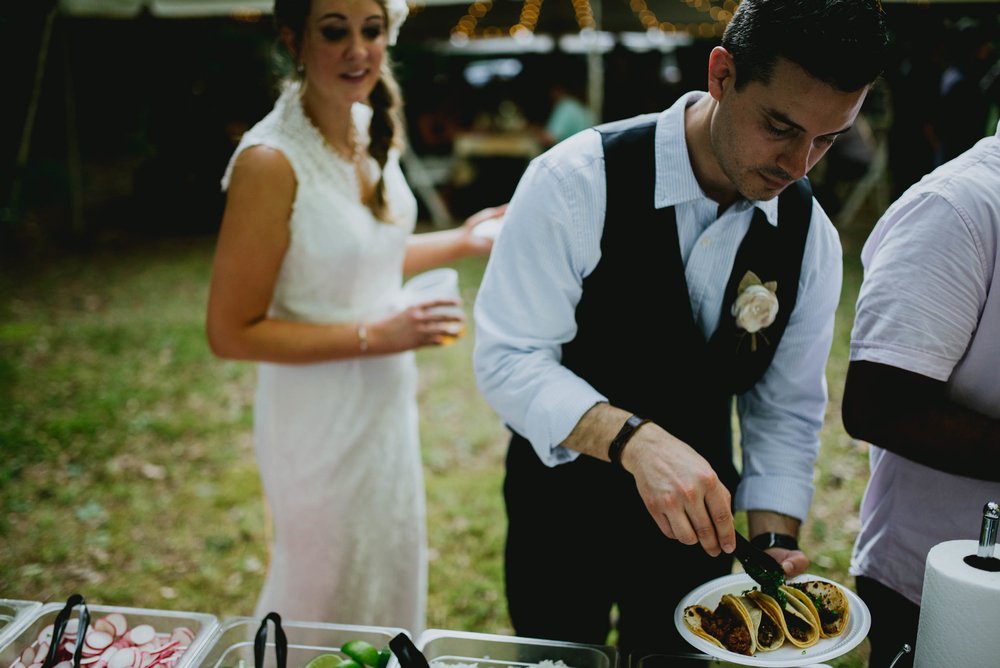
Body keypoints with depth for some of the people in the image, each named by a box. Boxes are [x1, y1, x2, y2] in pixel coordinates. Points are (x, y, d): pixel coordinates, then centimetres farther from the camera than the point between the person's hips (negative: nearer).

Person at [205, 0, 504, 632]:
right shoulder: (271, 161, -25)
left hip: (386, 401, 8)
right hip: (322, 418, -8)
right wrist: (374, 336, -25)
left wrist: (460, 241, 9)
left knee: (391, 578, 27)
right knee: (334, 596, 14)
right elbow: (231, 332, -22)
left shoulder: (372, 127, -1)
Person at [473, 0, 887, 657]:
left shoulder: (811, 238, -9)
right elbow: (507, 358, -25)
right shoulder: (577, 181, -23)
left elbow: (787, 410, -1)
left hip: (695, 517, 4)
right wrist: (634, 438, -39)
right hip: (561, 505, -3)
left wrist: (774, 543, -15)